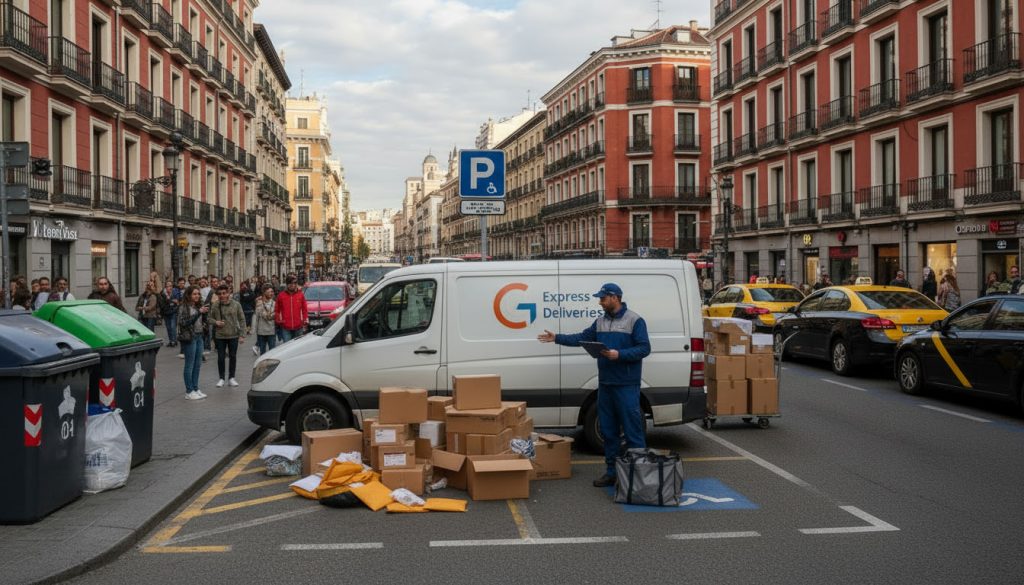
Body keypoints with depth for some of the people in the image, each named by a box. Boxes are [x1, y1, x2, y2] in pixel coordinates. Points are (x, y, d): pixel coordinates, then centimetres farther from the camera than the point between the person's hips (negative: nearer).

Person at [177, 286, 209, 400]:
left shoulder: (198, 306, 12)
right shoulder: (183, 307, -9)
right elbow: (185, 322, -19)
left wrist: (204, 313, -3)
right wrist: (199, 312, -23)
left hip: (199, 336, 7)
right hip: (189, 338, -7)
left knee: (198, 364, 10)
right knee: (190, 364, -2)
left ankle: (196, 389, 18)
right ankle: (189, 392, 3)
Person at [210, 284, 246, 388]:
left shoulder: (236, 304, -5)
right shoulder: (215, 305, -5)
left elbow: (242, 319, -1)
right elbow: (210, 318, 8)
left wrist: (242, 334, -5)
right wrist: (215, 322, -15)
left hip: (233, 335, 0)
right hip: (219, 336, 0)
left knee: (233, 356, 10)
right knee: (221, 357, 5)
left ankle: (231, 378, 22)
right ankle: (221, 378, 19)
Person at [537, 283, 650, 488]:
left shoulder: (635, 320, -7)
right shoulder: (600, 321, 13)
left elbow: (644, 348, -12)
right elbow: (582, 338, 15)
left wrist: (619, 354, -22)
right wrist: (557, 338, 10)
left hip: (627, 385, -7)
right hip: (605, 384, 7)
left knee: (632, 431, -4)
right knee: (608, 431, 12)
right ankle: (611, 472, 21)